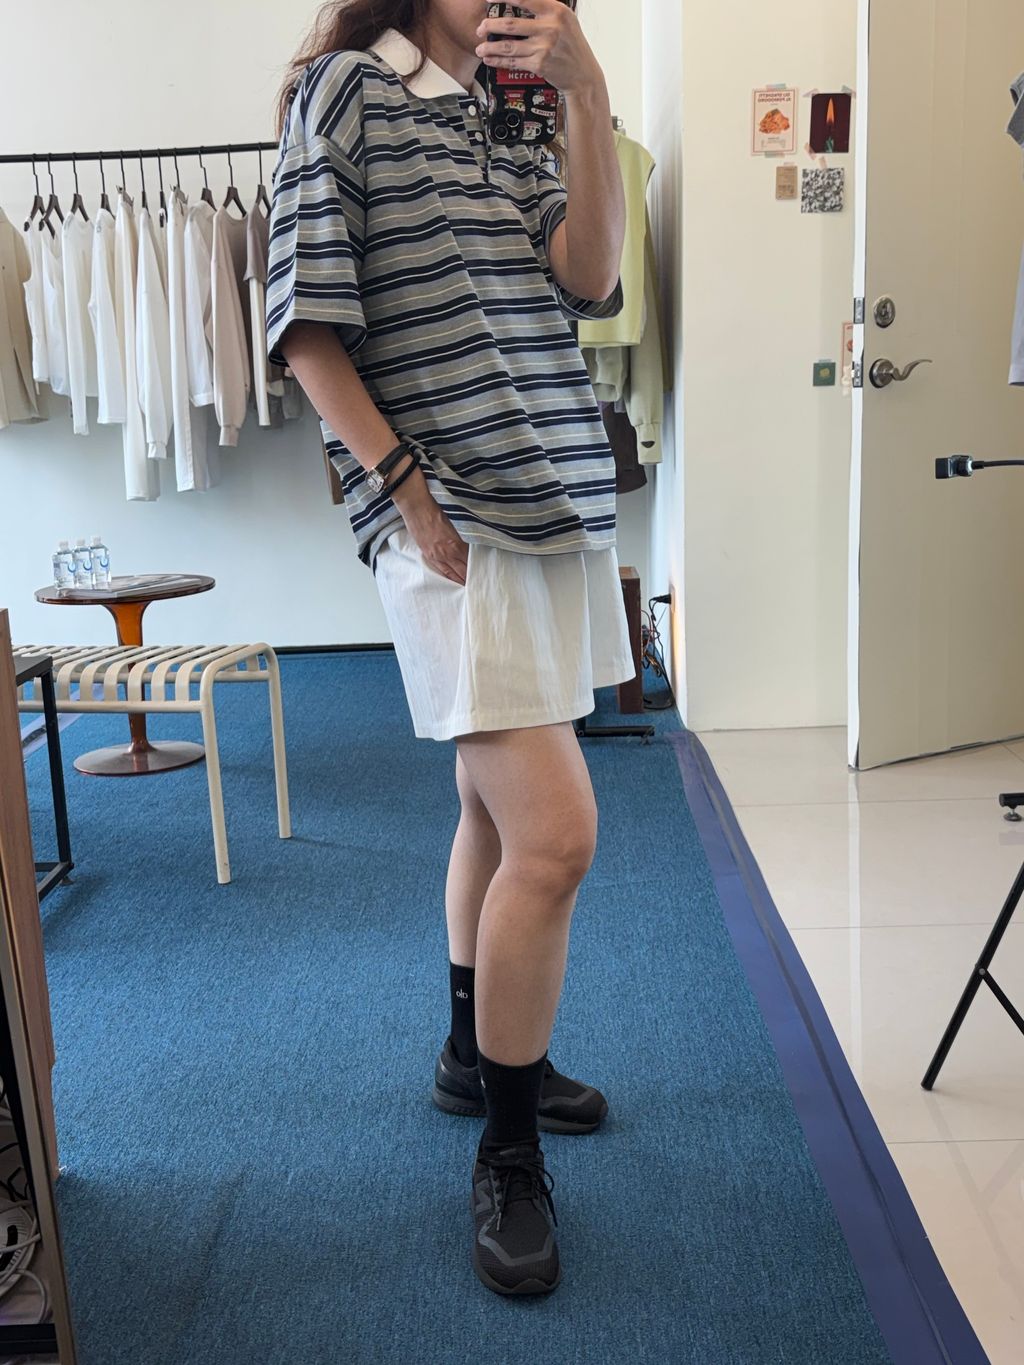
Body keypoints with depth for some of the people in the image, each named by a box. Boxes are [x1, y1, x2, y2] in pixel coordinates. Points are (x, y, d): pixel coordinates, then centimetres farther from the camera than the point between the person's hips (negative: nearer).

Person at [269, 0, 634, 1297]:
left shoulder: (512, 121, 19)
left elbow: (588, 277, 3)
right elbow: (304, 322, -6)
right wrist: (406, 487, -12)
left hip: (553, 503, 7)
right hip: (447, 515, -7)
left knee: (496, 799, 15)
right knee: (554, 831, -13)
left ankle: (477, 1054, 34)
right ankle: (507, 1155, 6)